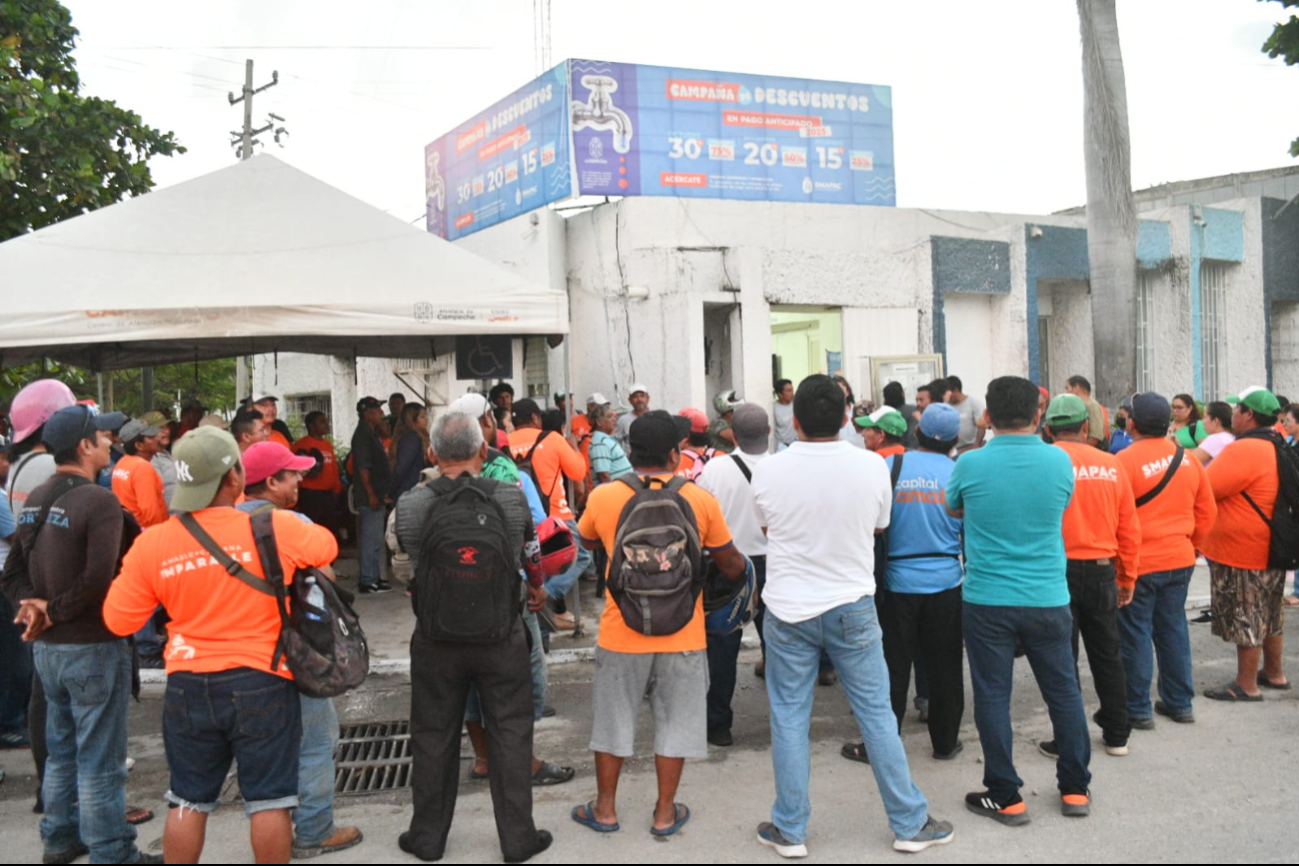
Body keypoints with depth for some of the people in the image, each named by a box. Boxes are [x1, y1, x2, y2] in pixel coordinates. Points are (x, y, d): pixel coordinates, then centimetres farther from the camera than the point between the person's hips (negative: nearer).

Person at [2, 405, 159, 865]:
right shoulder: (98, 500, -19)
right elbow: (98, 578, -27)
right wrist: (54, 613, -15)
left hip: (48, 648, 8)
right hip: (93, 646, -8)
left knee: (61, 749, 21)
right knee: (100, 760, 2)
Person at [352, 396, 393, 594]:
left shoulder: (371, 434, 16)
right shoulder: (363, 435, -14)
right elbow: (363, 467, -20)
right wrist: (371, 494, -22)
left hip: (376, 495, 10)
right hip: (370, 497, -10)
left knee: (374, 539, 15)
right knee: (371, 539, -7)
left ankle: (374, 578, 22)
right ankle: (368, 582, -3)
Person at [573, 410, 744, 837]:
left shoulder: (602, 497, -6)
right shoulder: (701, 500, -8)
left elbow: (586, 542, 15)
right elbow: (731, 565, 0)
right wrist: (740, 570, 22)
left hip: (622, 633, 1)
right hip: (682, 635, 0)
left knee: (613, 720, 16)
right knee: (674, 721, 14)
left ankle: (605, 809, 28)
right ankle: (665, 813, 23)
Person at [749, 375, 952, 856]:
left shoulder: (768, 471, -11)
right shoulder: (871, 466, -10)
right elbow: (879, 526, 7)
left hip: (788, 609, 0)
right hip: (852, 607, 0)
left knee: (789, 718, 9)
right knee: (876, 713, 10)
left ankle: (789, 831, 19)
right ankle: (909, 824, 20)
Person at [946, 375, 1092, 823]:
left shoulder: (970, 464, -10)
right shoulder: (1059, 461, -5)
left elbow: (953, 509, 9)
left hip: (987, 599, -2)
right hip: (1048, 598, 2)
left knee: (992, 695, 7)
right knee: (1063, 691, 15)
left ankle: (1006, 797, 13)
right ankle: (1075, 789, 25)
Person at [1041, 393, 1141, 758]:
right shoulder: (1111, 465, 1)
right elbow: (1130, 529, 6)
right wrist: (1128, 578, 15)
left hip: (1058, 571, -3)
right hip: (1101, 569, 4)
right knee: (1107, 655, 17)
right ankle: (1117, 735, 27)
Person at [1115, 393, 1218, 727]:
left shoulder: (1126, 460, -16)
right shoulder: (1187, 459, 3)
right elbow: (1207, 511, 10)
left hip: (1138, 563, -6)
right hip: (1180, 559, 6)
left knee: (1135, 636, 3)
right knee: (1174, 630, 16)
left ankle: (1138, 709, 9)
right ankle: (1179, 703, 24)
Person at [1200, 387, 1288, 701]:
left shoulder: (1243, 451, -23)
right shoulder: (1278, 448, 9)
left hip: (1240, 552, -9)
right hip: (1270, 548, 9)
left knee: (1245, 619, 1)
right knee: (1268, 615, 21)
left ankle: (1246, 686, 10)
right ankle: (1274, 673, 34)